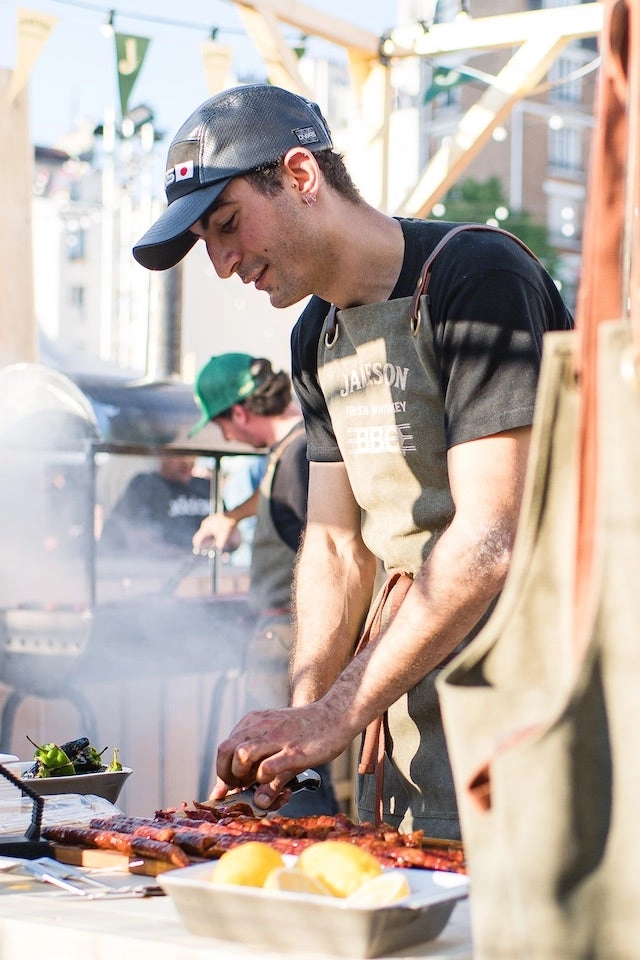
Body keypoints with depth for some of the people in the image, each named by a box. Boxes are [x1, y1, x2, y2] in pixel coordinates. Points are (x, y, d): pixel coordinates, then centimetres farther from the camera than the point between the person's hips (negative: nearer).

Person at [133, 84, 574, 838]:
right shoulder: (316, 337, 12)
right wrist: (302, 711, -5)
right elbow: (336, 544, 12)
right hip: (410, 676, 7)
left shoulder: (476, 275, -15)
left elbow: (492, 538, -23)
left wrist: (335, 715, -23)